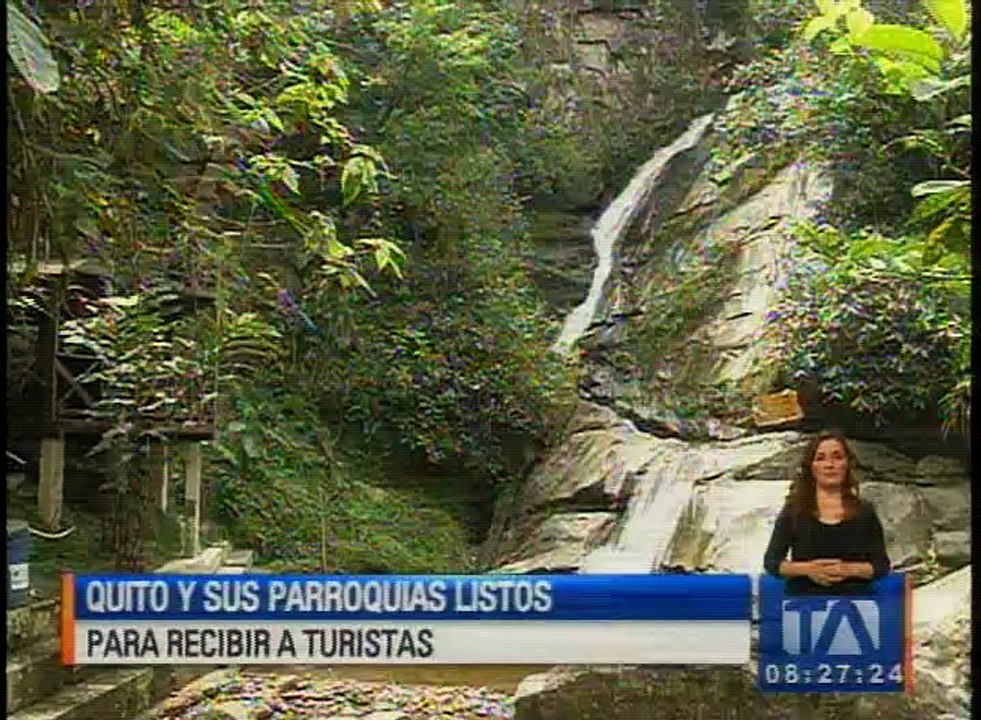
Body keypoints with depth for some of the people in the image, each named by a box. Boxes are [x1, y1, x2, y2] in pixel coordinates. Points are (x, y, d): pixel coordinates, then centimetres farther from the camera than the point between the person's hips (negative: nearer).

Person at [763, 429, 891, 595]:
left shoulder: (864, 511, 8)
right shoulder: (794, 510, 5)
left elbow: (882, 565, 7)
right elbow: (771, 561, 5)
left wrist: (851, 569, -11)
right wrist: (806, 569, -12)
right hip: (804, 599, -1)